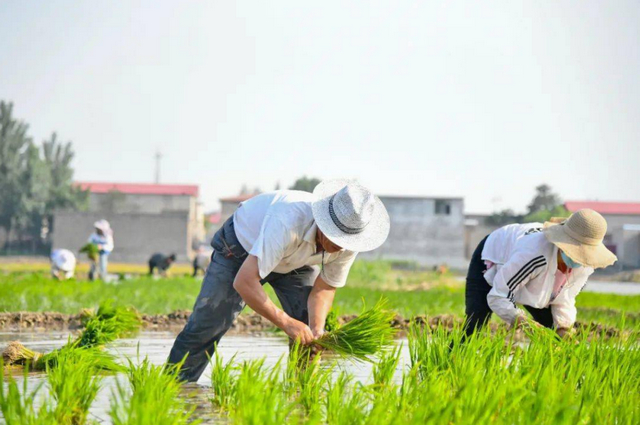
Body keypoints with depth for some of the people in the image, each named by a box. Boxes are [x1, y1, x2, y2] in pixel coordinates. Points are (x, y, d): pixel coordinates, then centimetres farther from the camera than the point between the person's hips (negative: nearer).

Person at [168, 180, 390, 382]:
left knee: (312, 325, -13)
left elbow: (324, 288, -12)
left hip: (295, 261, 5)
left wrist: (316, 329, -30)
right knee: (206, 326, -11)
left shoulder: (349, 242, -27)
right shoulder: (289, 223, -46)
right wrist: (285, 322, -49)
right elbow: (243, 281, -48)